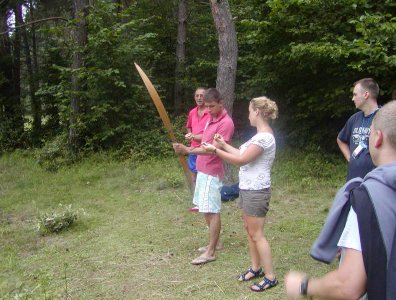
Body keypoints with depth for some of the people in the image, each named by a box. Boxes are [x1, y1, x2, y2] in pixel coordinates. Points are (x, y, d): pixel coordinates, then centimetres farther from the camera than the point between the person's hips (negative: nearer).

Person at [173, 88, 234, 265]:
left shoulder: (226, 123, -17)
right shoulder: (211, 119, 13)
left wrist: (188, 150, -30)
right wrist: (188, 150, 6)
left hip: (211, 173, -9)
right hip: (203, 170, 10)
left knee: (212, 211, -4)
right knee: (206, 209, 15)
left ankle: (210, 252, 2)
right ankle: (213, 242, 28)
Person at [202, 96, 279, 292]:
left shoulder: (264, 137, -21)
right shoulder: (261, 135, 11)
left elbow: (241, 160, -21)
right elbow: (244, 155, 13)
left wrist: (215, 151, -15)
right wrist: (224, 145, 15)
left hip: (256, 191, -10)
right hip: (248, 188, 10)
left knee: (256, 234, -2)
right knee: (250, 230, 17)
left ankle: (270, 277, 8)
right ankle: (256, 268, 29)